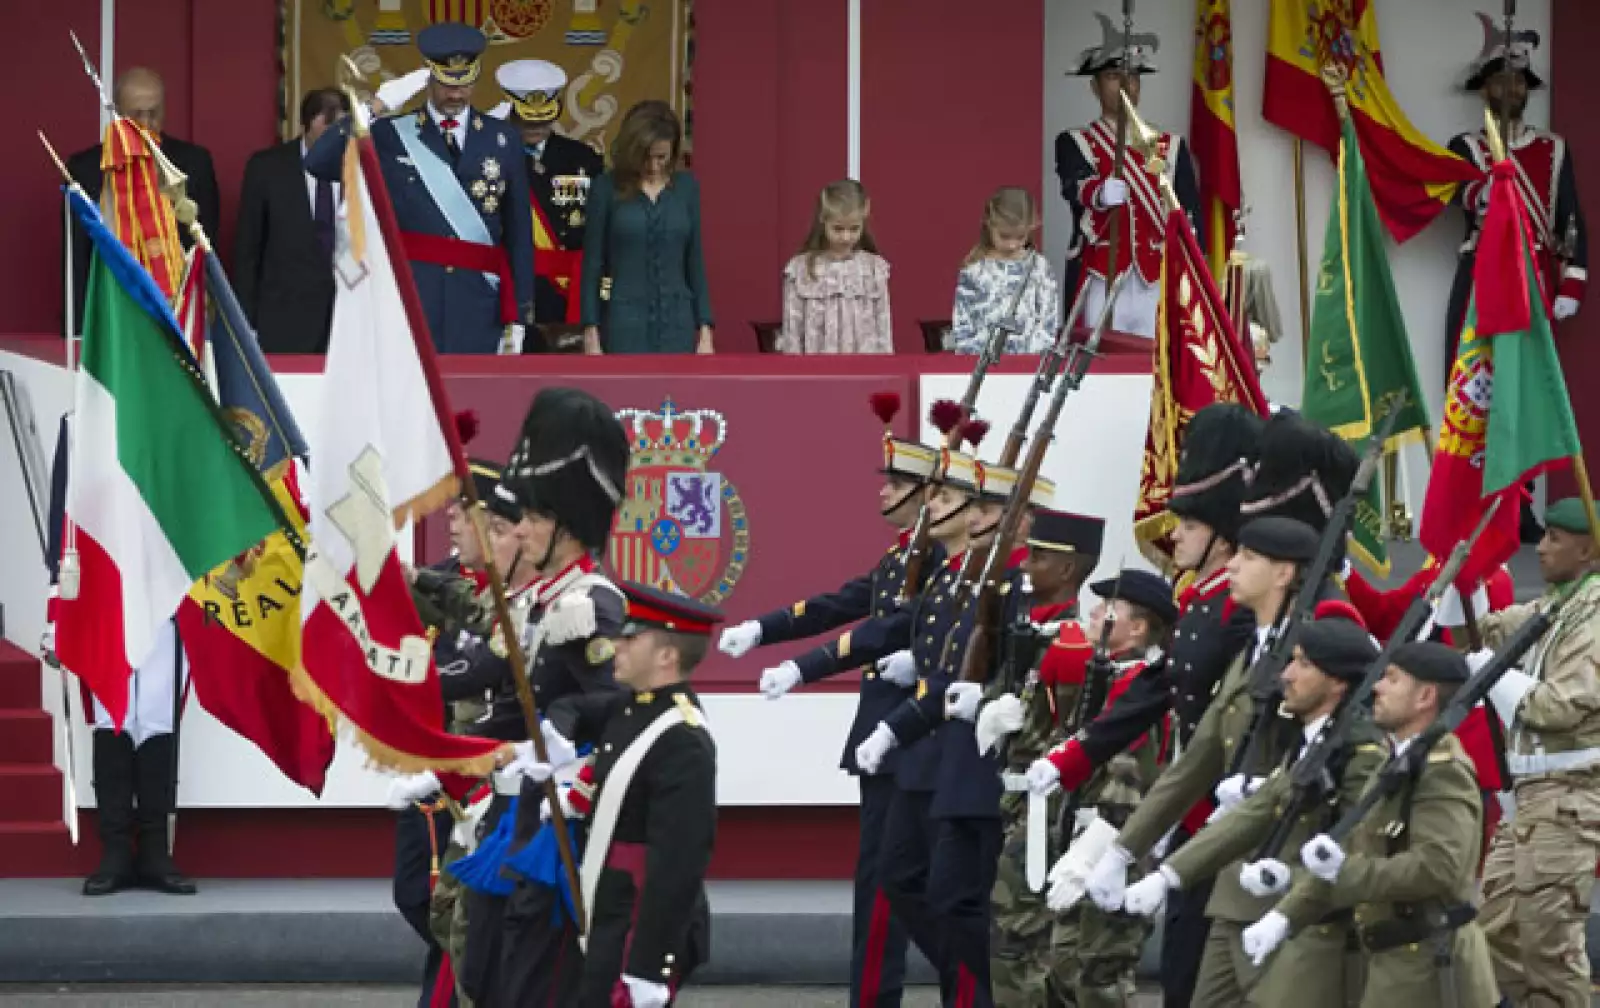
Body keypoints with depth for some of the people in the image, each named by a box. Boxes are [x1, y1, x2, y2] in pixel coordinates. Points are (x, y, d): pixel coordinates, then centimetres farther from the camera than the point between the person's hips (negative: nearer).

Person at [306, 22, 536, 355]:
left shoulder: (504, 140, 9)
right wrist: (369, 111, -13)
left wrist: (518, 315, 7)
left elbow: (519, 233, 10)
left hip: (478, 302, 1)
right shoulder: (391, 135, 5)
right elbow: (318, 163, -6)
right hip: (408, 297, -1)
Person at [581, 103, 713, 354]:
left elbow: (695, 263, 9)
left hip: (676, 324, 3)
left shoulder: (686, 188, 6)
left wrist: (705, 332, 3)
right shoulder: (607, 189, -3)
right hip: (625, 325, -3)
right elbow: (592, 266, -1)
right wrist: (591, 337, -6)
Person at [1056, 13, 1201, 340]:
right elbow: (1075, 187, -14)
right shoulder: (1073, 144, 6)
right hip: (1101, 290, -2)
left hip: (1158, 290, 2)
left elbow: (1190, 217, 10)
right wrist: (1100, 194, -38)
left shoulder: (1171, 147, 14)